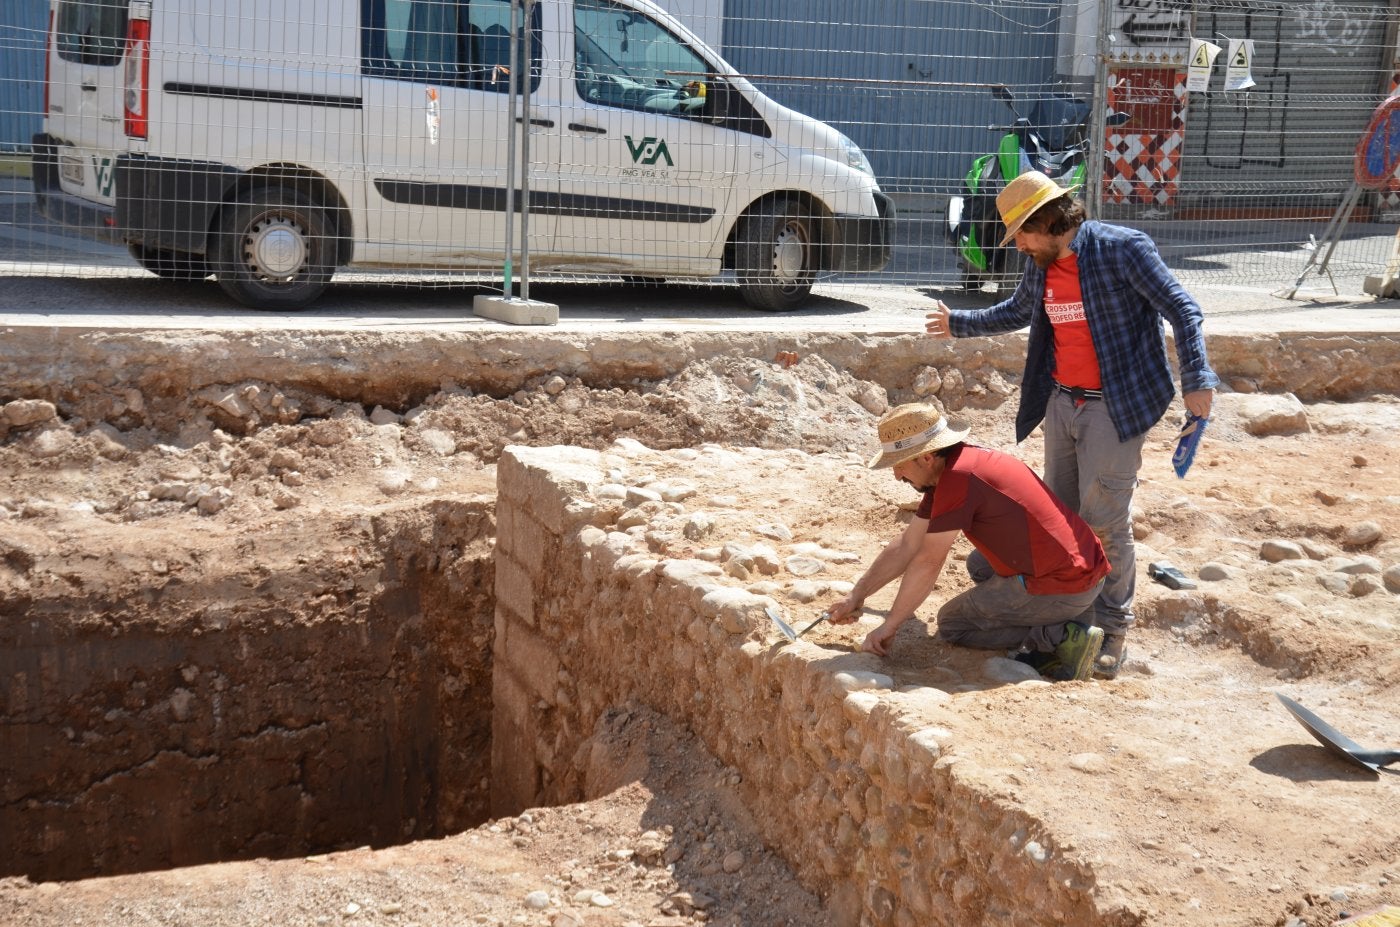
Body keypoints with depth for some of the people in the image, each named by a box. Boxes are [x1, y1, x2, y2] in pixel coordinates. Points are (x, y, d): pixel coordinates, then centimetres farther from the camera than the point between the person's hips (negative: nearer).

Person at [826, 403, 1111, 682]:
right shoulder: (956, 465, 13)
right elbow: (906, 546, 19)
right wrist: (857, 596, 21)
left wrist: (889, 625, -2)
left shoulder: (958, 477, -17)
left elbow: (927, 563, -13)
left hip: (1062, 588, -9)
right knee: (979, 565, 32)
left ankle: (1058, 638, -6)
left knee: (951, 623, 9)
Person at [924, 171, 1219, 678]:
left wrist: (1197, 380, -23)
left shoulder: (1122, 250, -13)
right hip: (1061, 402, 7)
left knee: (1104, 521, -6)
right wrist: (959, 324, 38)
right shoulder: (1041, 266, 8)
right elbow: (1017, 312, 30)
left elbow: (1182, 309, -14)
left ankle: (1113, 626, 7)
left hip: (1113, 407, -7)